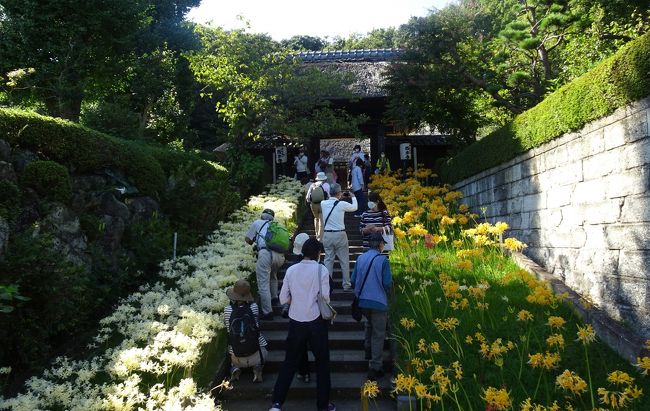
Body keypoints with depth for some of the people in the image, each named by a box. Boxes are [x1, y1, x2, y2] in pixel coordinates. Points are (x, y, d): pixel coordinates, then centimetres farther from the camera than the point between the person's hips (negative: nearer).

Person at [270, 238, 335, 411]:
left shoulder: (291, 270, -3)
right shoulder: (321, 270, -11)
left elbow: (283, 299, -2)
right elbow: (325, 297, -12)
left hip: (296, 321, 3)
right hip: (316, 321, -2)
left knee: (289, 361, 15)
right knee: (322, 362, 14)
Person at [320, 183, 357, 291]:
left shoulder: (323, 204, -1)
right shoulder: (342, 204, -12)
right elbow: (355, 207, 8)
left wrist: (338, 198, 26)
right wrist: (353, 197, 25)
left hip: (327, 235, 4)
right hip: (340, 235, -3)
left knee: (328, 260, 12)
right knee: (344, 260, 9)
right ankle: (346, 284, 17)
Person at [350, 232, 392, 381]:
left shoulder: (360, 258, 0)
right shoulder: (382, 260, -13)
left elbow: (353, 280, 3)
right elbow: (387, 283, -15)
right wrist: (385, 291, 8)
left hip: (362, 300, 5)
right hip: (378, 301, -5)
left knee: (370, 323, 32)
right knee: (378, 334, 5)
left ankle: (368, 350, 42)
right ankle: (375, 368, 8)